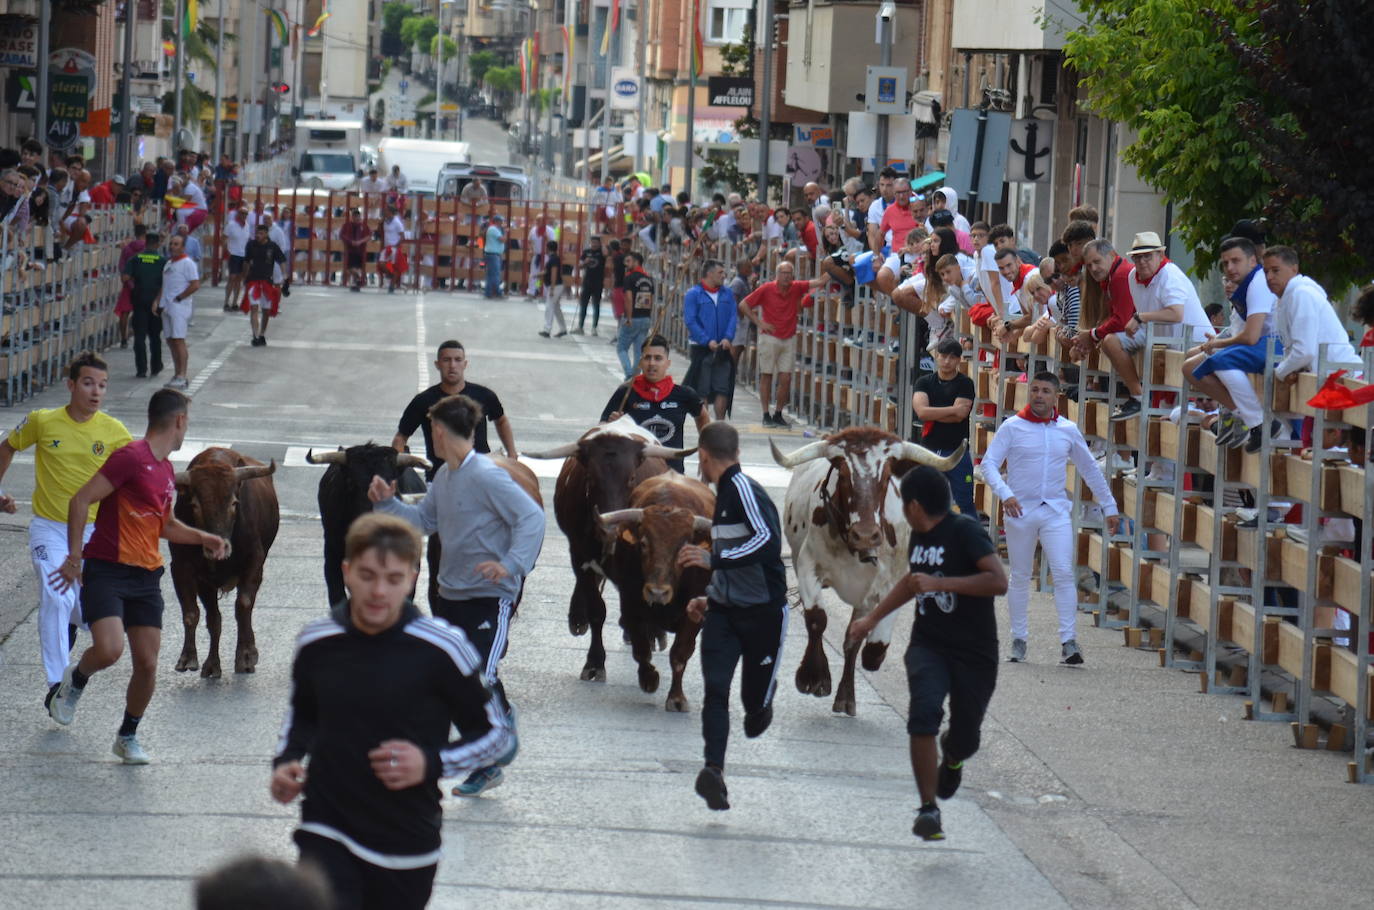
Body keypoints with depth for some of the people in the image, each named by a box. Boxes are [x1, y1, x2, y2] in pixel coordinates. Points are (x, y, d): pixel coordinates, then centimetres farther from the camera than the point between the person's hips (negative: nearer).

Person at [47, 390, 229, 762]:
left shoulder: (166, 471, 16)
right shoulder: (130, 458, -13)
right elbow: (81, 500, -15)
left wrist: (203, 537, 18)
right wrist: (74, 556, -17)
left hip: (146, 577, 7)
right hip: (106, 571, -7)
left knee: (147, 664, 2)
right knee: (109, 649, -23)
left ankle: (128, 736, 22)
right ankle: (76, 678, 12)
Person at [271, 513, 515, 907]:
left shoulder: (442, 649, -10)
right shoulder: (317, 642, -1)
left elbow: (498, 734, 0)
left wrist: (432, 763, -15)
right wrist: (287, 761, 2)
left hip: (407, 847, -1)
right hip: (327, 835, 1)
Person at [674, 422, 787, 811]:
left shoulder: (744, 488, -13)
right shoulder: (724, 495, 17)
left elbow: (769, 541, -29)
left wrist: (713, 560, -31)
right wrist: (711, 599, 25)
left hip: (764, 612, -7)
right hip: (725, 611, 7)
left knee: (755, 702, 1)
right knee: (715, 688, -13)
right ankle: (714, 770, -25)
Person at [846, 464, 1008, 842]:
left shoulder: (965, 531, -13)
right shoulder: (920, 535, 11)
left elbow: (999, 581, -25)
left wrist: (940, 584, -27)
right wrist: (872, 619, 38)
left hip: (974, 653, -5)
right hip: (928, 645, 5)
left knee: (966, 739, 1)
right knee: (924, 712, -23)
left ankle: (950, 758, 41)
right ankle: (928, 808, -20)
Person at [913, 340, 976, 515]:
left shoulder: (965, 384, -1)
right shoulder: (924, 382, 6)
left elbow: (960, 415, -13)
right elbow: (921, 411, -11)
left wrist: (932, 414, -7)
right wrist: (954, 409, -13)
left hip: (957, 452, -3)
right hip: (929, 450, 3)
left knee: (966, 503, 0)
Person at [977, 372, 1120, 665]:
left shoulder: (1068, 430, 6)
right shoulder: (1012, 427, -1)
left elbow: (1090, 470, 17)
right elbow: (988, 464, -6)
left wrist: (1109, 507, 19)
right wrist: (1005, 494, -22)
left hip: (1056, 511, 1)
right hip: (1020, 510, -1)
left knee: (1064, 573, -12)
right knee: (1020, 577, 7)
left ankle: (1068, 640, -13)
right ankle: (1019, 638, 19)